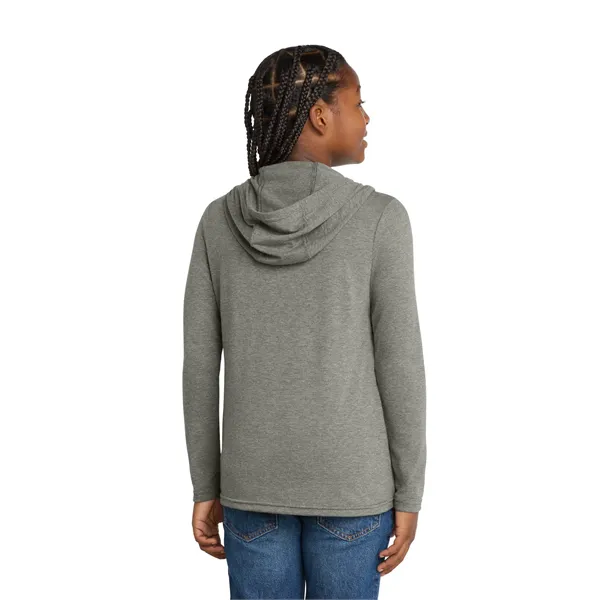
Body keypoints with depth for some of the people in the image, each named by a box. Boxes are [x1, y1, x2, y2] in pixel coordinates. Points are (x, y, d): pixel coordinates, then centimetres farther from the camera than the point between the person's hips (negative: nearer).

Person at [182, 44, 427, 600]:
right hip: (349, 482, -2)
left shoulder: (220, 221, -3)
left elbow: (199, 364, -1)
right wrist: (409, 495, -1)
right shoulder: (379, 218, -13)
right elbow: (400, 366, -11)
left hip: (254, 478, 3)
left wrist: (206, 488, 8)